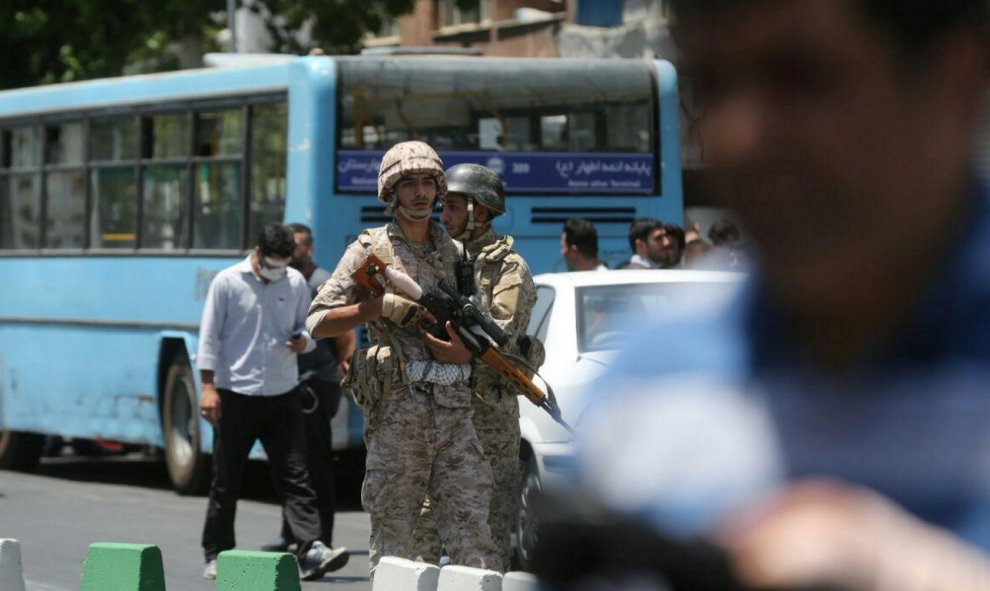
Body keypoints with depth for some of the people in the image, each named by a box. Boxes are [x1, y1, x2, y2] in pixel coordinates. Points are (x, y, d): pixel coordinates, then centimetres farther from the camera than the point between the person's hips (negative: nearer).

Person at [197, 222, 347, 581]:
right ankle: (217, 554, 17)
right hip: (235, 394, -2)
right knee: (226, 480, 6)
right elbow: (209, 337, -2)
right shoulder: (227, 282, -2)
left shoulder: (296, 283, 7)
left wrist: (303, 341, -8)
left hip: (282, 394, 2)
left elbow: (308, 329, 16)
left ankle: (311, 551, -14)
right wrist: (208, 387, -8)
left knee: (294, 474, -6)